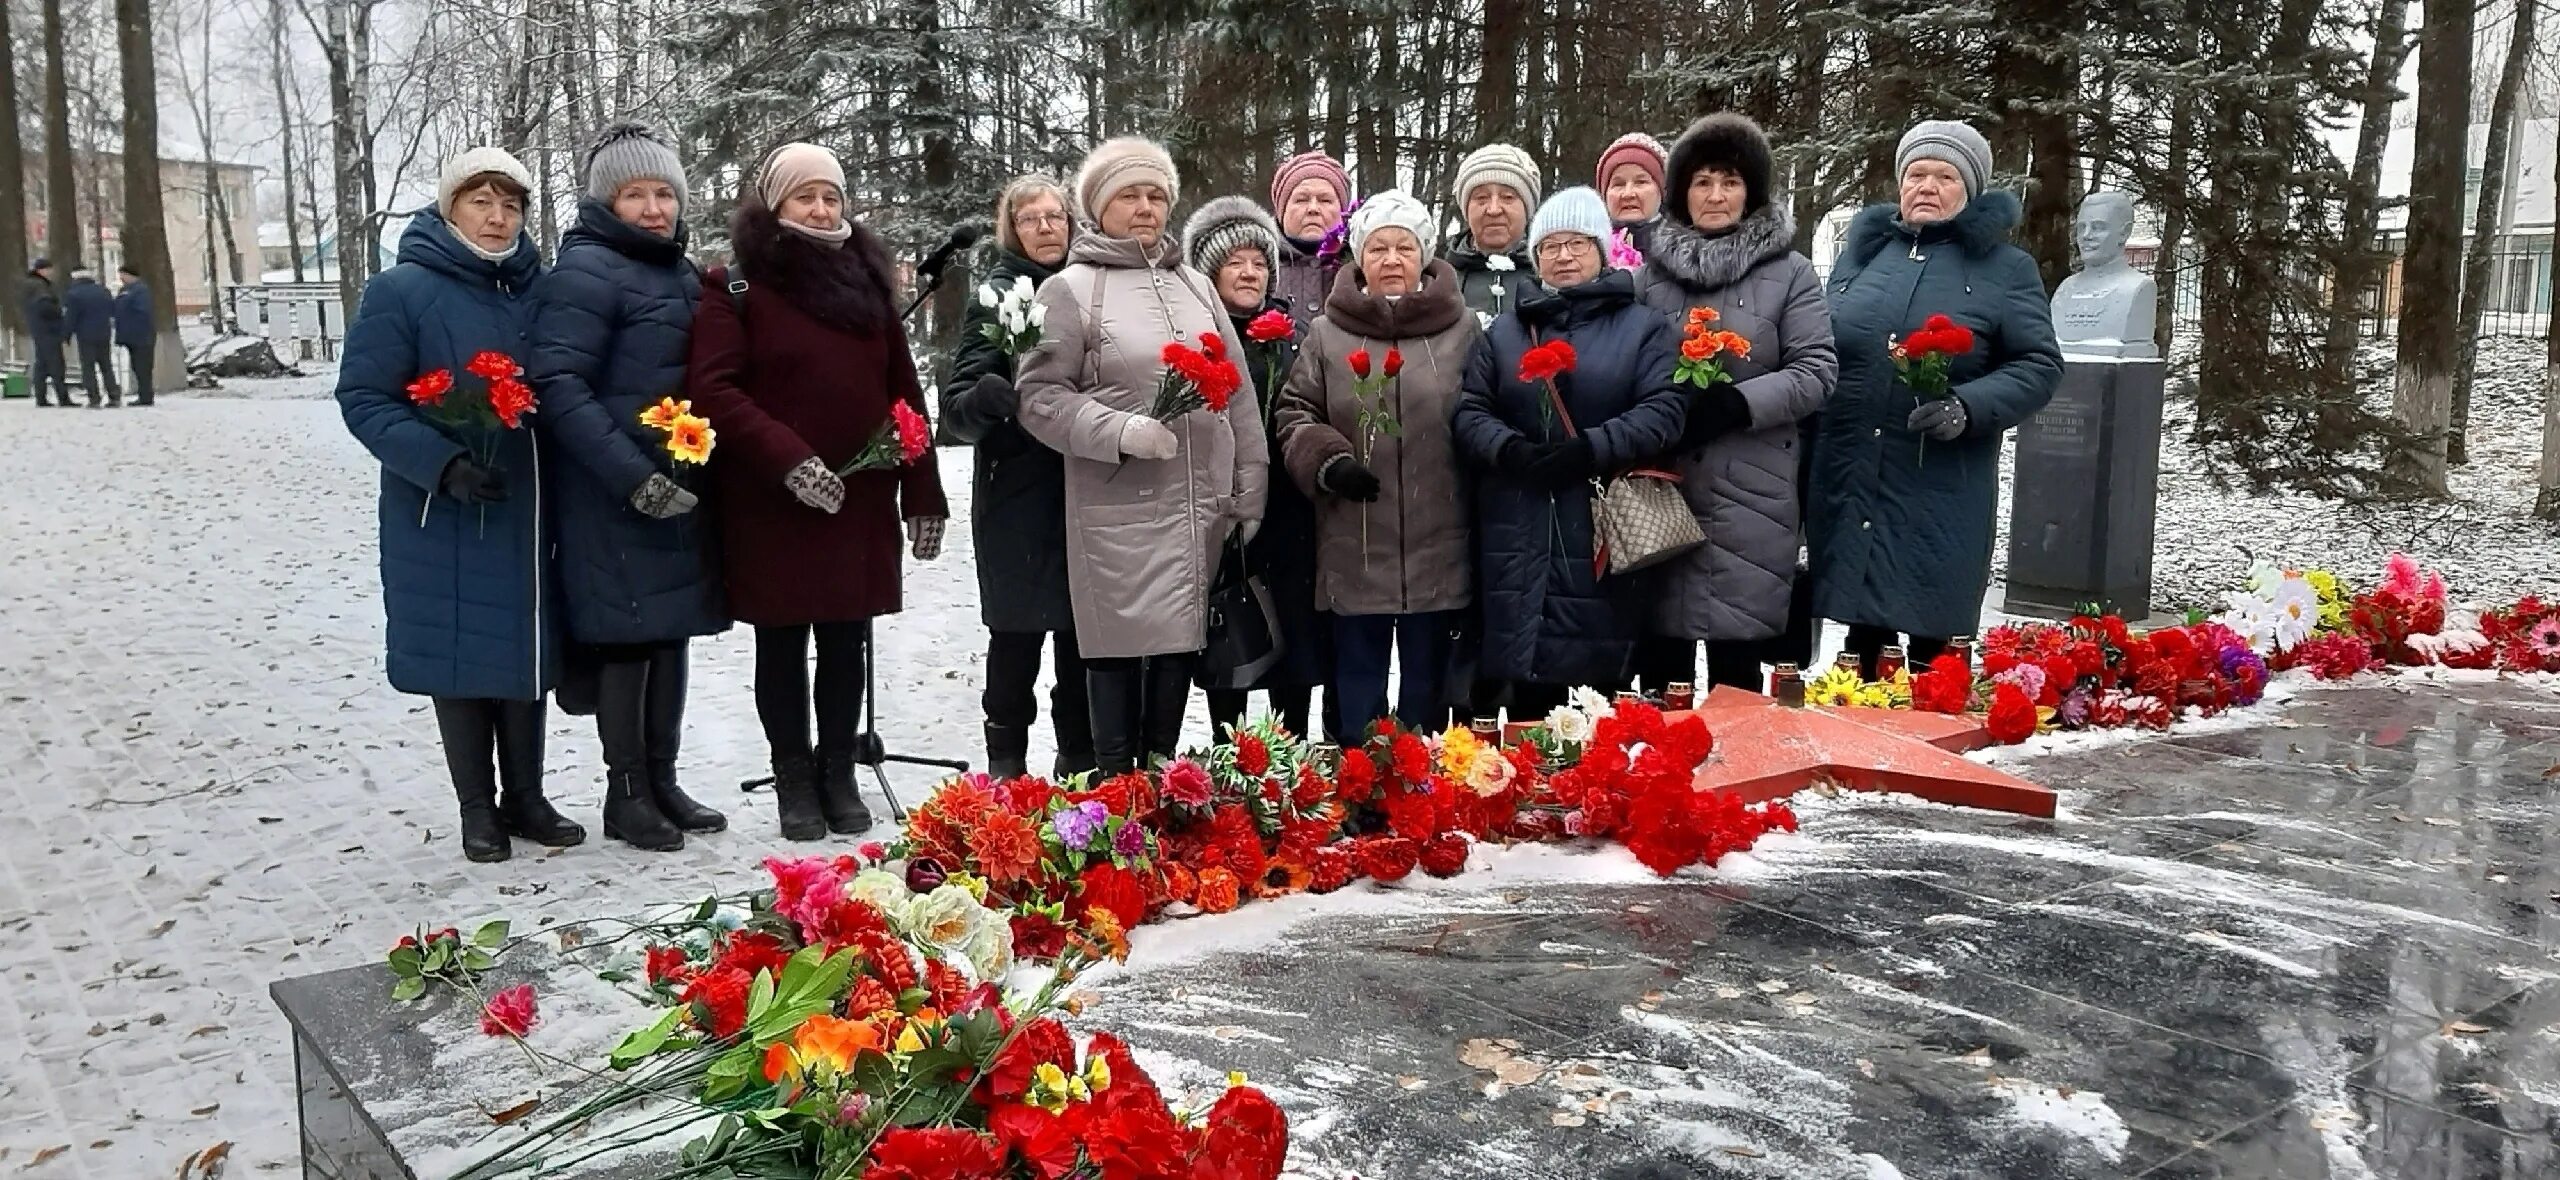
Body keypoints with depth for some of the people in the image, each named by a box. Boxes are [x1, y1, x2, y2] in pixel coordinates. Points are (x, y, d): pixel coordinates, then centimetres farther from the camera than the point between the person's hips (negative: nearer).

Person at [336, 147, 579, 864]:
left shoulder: (534, 291, 7)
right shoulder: (403, 291, -7)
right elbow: (363, 399, -10)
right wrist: (441, 463, -22)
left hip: (528, 511, 4)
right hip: (442, 517, -4)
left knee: (526, 651, 11)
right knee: (459, 657, 4)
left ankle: (525, 797, 24)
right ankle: (477, 807, 18)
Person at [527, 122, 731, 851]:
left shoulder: (682, 273, 14)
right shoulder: (585, 272, -11)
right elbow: (558, 387, -18)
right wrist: (634, 477, -23)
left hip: (680, 486, 8)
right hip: (613, 495, -8)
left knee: (671, 632, 12)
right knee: (626, 637, -1)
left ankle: (662, 782, 22)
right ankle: (626, 795, 11)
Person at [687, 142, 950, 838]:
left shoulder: (866, 280, 12)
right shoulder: (737, 285, -2)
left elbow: (903, 392, 11)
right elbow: (713, 388, -12)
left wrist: (923, 493, 7)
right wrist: (788, 459, -21)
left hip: (860, 503, 4)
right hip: (770, 505, -3)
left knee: (846, 643, 9)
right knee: (782, 645, 7)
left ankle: (839, 774, 21)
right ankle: (794, 780, 19)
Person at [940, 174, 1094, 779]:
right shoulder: (998, 297, -3)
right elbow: (956, 408, -9)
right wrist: (987, 395, -30)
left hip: (1086, 495, 3)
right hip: (1019, 496, -3)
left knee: (1082, 633, 8)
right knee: (1018, 636, 1)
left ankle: (1080, 758, 21)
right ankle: (1007, 763, 14)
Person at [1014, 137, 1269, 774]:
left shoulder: (1195, 286, 14)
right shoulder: (1070, 290, -2)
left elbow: (1239, 395, 14)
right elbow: (1040, 394, -6)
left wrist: (1249, 493, 10)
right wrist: (1120, 431, -19)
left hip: (1202, 505, 5)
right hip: (1119, 509, -5)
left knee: (1180, 647, 11)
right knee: (1121, 650, -1)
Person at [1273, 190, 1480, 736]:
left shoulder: (1463, 329, 1)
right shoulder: (1329, 333, 3)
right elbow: (1294, 412, 7)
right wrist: (1328, 463, -11)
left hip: (1438, 548, 0)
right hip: (1355, 549, 0)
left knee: (1427, 685, 11)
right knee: (1359, 680, 10)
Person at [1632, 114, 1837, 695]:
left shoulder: (1789, 272, 3)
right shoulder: (1651, 271, 9)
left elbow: (1816, 372, -2)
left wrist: (1736, 403, -15)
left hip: (1750, 495, -2)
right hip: (1662, 487, 2)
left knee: (1736, 658, 3)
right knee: (1660, 655, 7)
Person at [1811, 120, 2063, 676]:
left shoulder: (2004, 267, 3)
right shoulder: (1865, 248, 13)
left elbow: (2040, 365, -1)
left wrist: (1969, 406, -19)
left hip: (1941, 495, -3)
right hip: (1849, 485, 3)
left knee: (1931, 645, 1)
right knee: (1862, 634, 11)